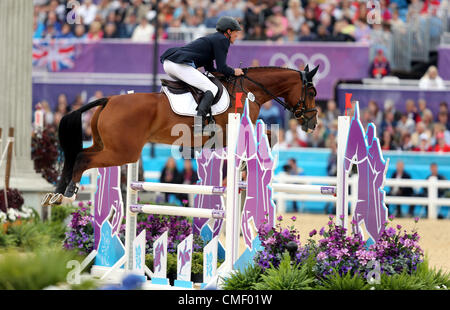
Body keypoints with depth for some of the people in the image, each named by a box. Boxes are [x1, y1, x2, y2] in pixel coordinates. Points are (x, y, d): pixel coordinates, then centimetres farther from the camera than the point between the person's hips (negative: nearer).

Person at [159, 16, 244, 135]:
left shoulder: (212, 38, 29)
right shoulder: (222, 40, 0)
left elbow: (209, 69, 32)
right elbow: (221, 68, -6)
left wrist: (228, 73, 27)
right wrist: (234, 72, 12)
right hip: (180, 65, -10)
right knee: (212, 89, -10)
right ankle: (199, 125, -27)